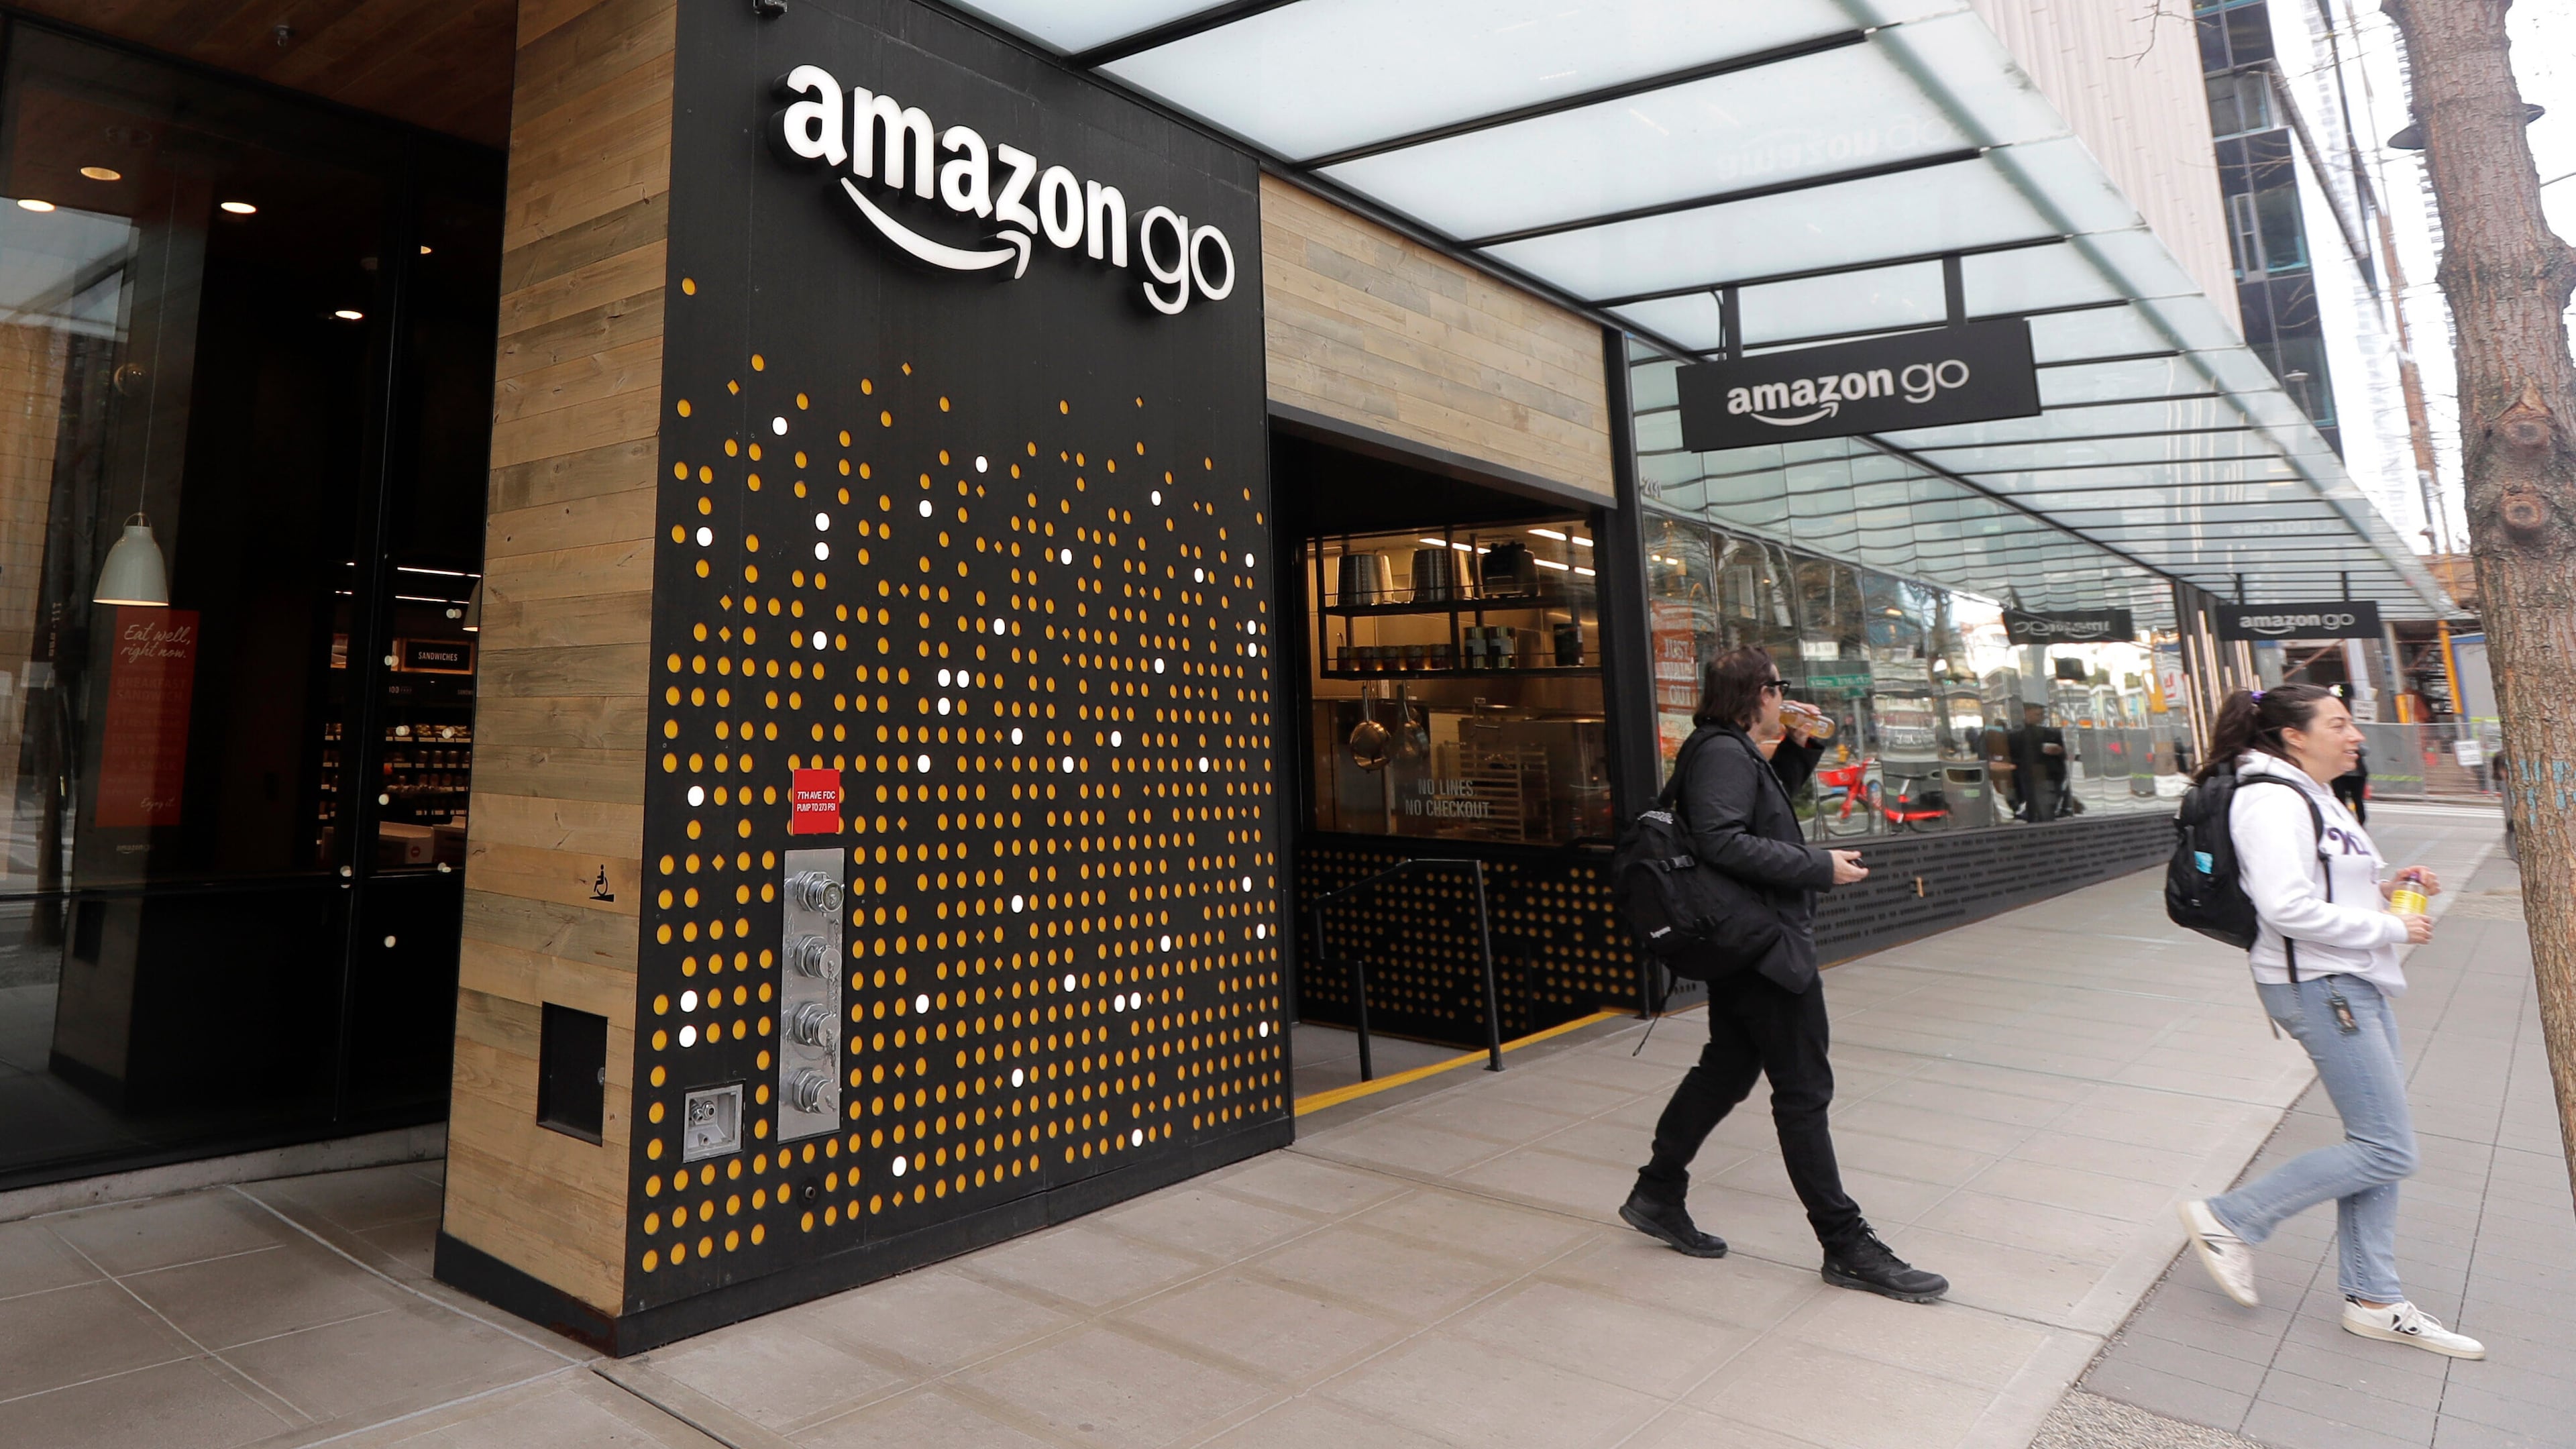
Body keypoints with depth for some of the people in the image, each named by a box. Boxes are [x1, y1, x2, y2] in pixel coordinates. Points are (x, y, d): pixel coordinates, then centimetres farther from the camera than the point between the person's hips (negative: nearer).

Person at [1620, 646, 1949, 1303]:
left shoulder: (1733, 753, 15)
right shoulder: (1724, 753, -16)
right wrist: (1821, 867, -22)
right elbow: (1723, 842, -27)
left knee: (1726, 1071, 17)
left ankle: (1657, 1197, 27)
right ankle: (1847, 1246, 10)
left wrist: (1799, 749, 15)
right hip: (1764, 946, -11)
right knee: (1804, 1091, -2)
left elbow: (1767, 803, 31)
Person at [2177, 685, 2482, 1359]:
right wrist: (2390, 928, -16)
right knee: (2388, 1151, -7)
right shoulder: (2271, 800, -18)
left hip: (2355, 983, 11)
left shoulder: (2312, 797, 16)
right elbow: (2288, 908, -26)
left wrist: (2382, 887, 7)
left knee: (2377, 1145, 13)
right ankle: (2229, 1220, 4)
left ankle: (2373, 1300, 23)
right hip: (2318, 987, -11)